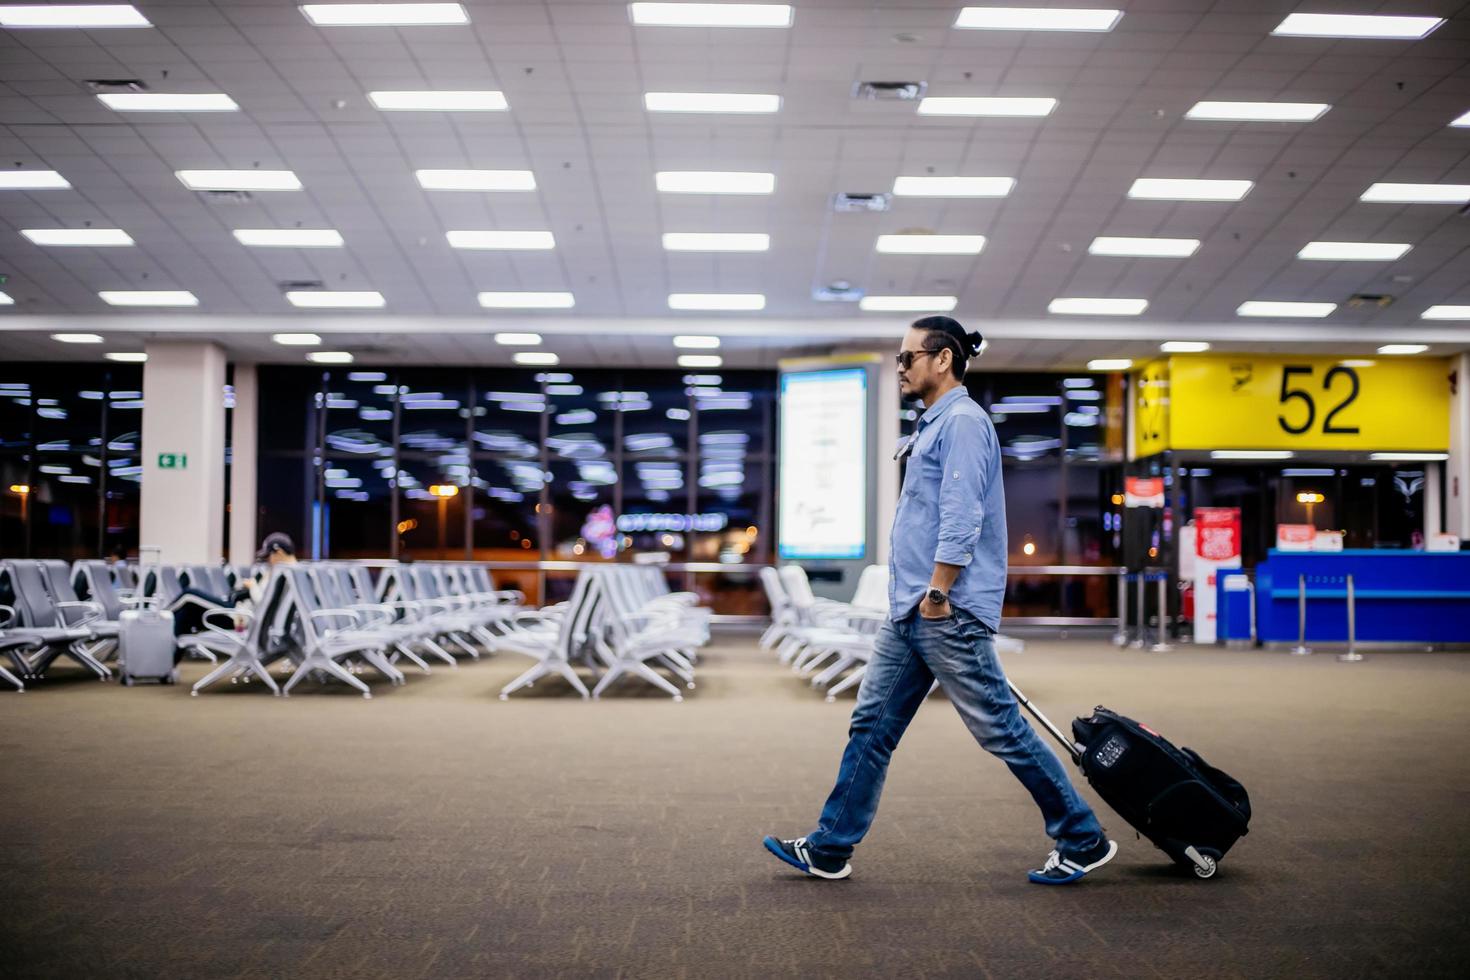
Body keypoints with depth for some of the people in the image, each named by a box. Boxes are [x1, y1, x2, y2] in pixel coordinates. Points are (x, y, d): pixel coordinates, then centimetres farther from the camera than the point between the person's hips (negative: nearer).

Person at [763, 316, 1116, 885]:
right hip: (908, 614, 10)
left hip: (949, 614, -10)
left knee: (1000, 729, -2)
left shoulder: (962, 421, -12)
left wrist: (937, 593, -21)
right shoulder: (933, 425, 19)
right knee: (871, 726, 9)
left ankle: (1083, 842, 11)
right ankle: (829, 850, 15)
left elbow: (960, 518, -20)